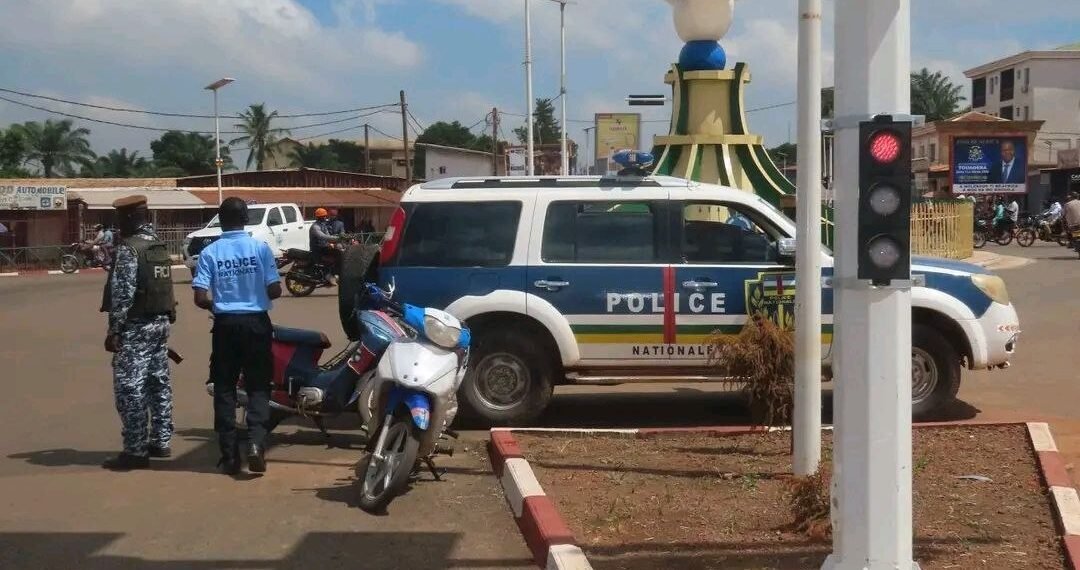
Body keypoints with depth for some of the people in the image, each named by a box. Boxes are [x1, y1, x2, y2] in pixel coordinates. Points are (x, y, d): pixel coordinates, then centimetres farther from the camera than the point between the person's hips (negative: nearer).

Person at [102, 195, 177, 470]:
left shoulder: (129, 248, -14)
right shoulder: (160, 246, 12)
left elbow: (122, 293, -18)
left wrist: (114, 330, -16)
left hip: (136, 326, -9)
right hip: (161, 322, 9)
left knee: (129, 388, -5)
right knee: (159, 383, 14)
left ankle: (136, 451, -4)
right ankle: (161, 441, 20)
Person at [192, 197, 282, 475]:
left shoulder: (210, 253, -4)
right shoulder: (260, 248, -5)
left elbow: (201, 298, -9)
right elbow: (275, 290, -6)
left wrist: (218, 304, 12)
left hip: (225, 324, 1)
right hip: (256, 322, -1)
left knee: (224, 387, 8)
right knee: (258, 385, 6)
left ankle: (230, 454, 9)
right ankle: (256, 441, -13)